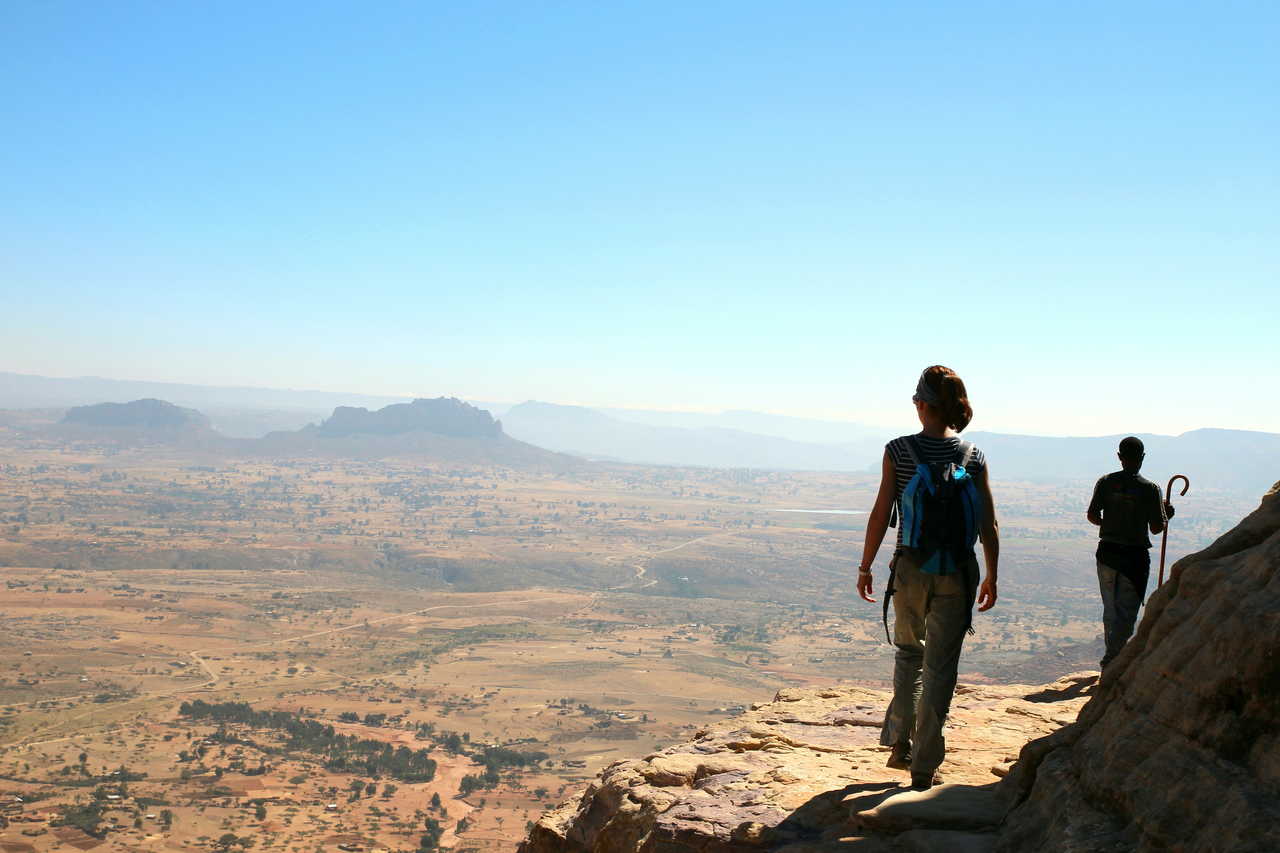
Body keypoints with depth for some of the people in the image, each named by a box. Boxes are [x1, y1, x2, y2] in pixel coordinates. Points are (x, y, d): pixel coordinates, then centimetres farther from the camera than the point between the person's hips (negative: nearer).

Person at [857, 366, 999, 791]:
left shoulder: (899, 450, -6)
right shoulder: (974, 457, -1)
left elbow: (880, 515, -7)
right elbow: (989, 526, 0)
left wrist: (865, 568, 3)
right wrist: (991, 577, 12)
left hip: (910, 568, 0)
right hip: (957, 573, 0)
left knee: (908, 653, 22)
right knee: (940, 667, 7)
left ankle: (900, 745, 24)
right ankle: (924, 766, 9)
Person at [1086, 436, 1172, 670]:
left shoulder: (1105, 482, -2)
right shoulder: (1149, 488, -10)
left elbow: (1091, 516, -4)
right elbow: (1156, 528, -9)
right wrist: (1166, 515, 12)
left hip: (1107, 552, 4)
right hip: (1135, 556, -4)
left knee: (1110, 609, 17)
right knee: (1126, 611, 1)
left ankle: (1114, 656, 27)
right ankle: (1111, 660, -7)